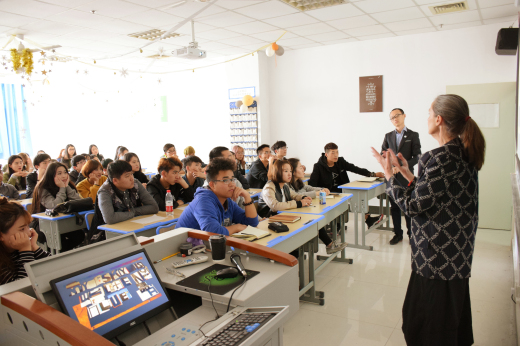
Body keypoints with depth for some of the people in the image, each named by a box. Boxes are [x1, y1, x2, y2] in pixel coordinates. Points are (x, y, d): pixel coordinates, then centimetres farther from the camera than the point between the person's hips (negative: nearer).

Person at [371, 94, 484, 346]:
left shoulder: (440, 158, -23)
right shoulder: (464, 154, 6)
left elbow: (412, 205, -21)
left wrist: (388, 173, -11)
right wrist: (408, 174, 12)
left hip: (437, 256, -9)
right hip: (457, 251, 9)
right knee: (452, 313, 25)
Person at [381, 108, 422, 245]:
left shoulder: (413, 135, 1)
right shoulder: (388, 136, 12)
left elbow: (417, 157, -5)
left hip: (406, 177, -3)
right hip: (392, 177, 3)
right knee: (394, 207, 8)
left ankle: (411, 233, 16)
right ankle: (397, 234, 19)